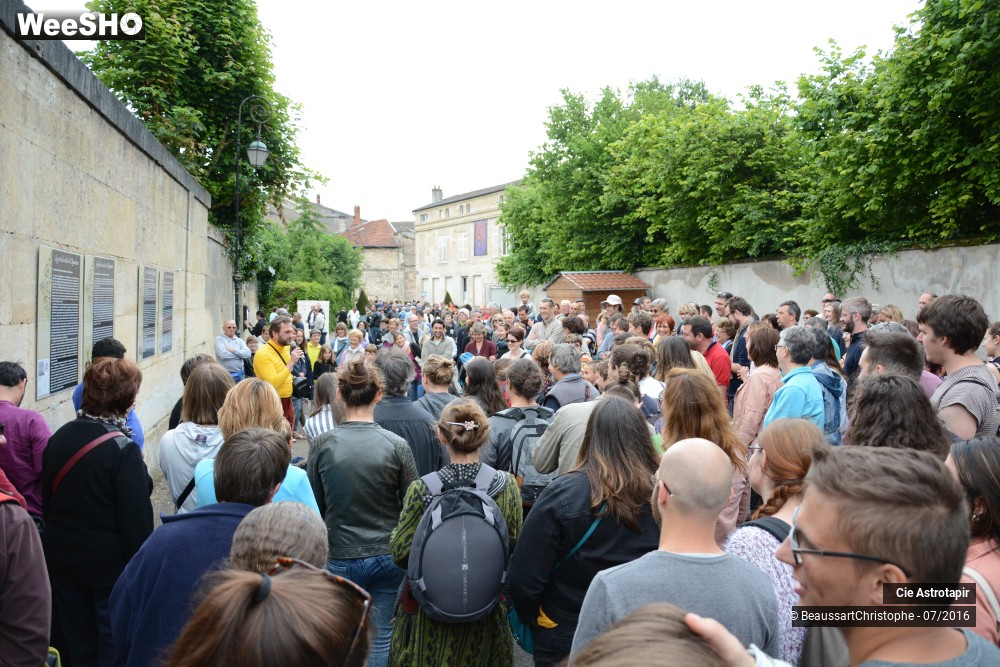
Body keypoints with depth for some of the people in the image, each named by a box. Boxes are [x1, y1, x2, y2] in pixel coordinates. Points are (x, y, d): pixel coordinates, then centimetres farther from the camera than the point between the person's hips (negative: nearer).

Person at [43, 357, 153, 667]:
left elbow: (47, 501, 9)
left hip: (62, 558, 6)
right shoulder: (123, 449, -22)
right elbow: (137, 519, -20)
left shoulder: (59, 438, -3)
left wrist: (61, 542, 21)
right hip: (111, 564, -6)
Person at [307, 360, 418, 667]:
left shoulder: (323, 444, -10)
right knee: (383, 636, 13)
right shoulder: (397, 445, -11)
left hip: (341, 557, 0)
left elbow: (315, 504, 0)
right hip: (389, 557, 0)